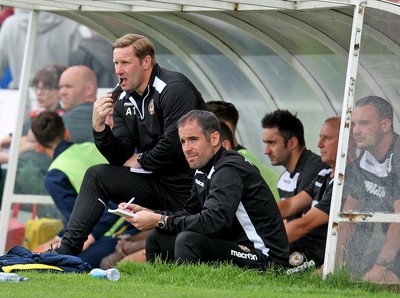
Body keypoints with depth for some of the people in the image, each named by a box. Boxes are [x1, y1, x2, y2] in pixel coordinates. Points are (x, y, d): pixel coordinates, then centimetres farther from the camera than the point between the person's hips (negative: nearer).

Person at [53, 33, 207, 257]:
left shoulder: (174, 89, -15)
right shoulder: (124, 102, 10)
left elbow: (175, 145, -23)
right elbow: (120, 159, 5)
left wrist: (140, 161, -6)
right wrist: (99, 126, -12)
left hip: (185, 188, -8)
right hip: (156, 182, 8)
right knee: (97, 176, -3)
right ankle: (67, 250, -8)